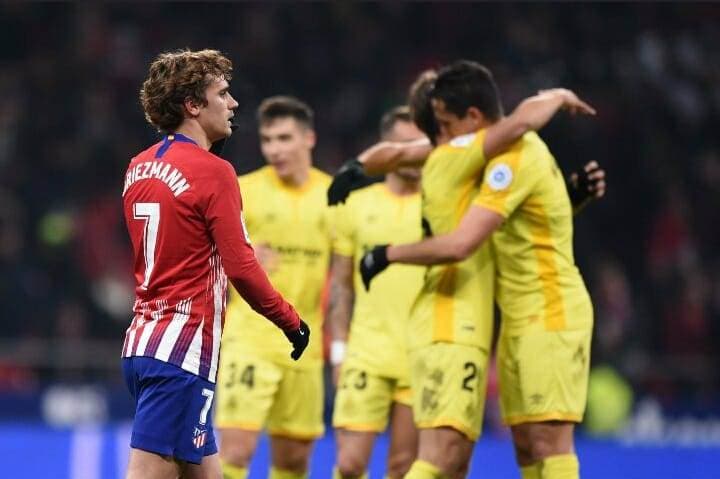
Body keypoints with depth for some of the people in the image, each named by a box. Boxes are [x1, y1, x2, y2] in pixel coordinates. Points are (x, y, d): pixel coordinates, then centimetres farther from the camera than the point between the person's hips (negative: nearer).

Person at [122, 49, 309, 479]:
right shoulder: (212, 171, -11)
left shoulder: (139, 167, 11)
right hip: (182, 351, -9)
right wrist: (293, 322, -2)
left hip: (142, 341, 9)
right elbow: (241, 268, -13)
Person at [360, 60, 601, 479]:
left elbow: (459, 245, -28)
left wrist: (386, 255, -15)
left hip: (550, 317, -10)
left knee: (549, 442, -14)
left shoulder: (514, 159, -20)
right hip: (520, 319, 10)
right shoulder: (517, 149, 10)